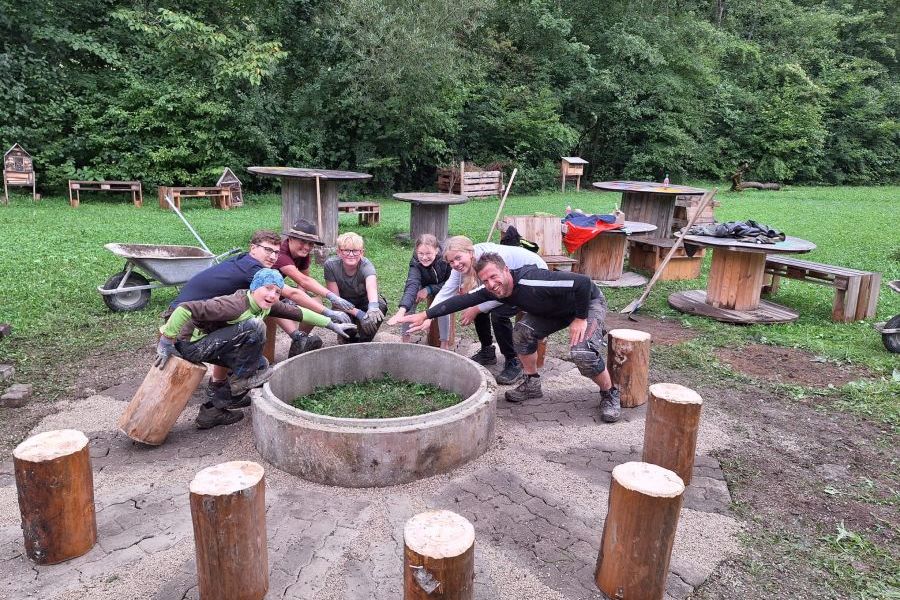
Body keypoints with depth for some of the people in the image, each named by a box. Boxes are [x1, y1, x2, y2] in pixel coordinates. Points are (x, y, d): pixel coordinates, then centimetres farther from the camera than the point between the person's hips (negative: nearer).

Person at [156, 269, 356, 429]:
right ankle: (241, 380, -9)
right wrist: (165, 344, -29)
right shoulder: (236, 305, -30)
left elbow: (298, 312, 5)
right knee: (254, 326, -28)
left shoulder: (267, 304, -4)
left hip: (212, 344, 9)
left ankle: (212, 410, 11)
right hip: (190, 344, -9)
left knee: (260, 367, 2)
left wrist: (332, 325, 7)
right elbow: (185, 309, -35)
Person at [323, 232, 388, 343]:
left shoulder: (366, 265, -30)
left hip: (365, 301, 0)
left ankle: (364, 342, -7)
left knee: (380, 306, -32)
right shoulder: (330, 265, -24)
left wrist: (373, 306, -74)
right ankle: (350, 338, 6)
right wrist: (359, 314, -35)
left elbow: (371, 286, -52)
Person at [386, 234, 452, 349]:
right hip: (423, 287, 1)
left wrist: (428, 290, -36)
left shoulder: (445, 259, -33)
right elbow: (412, 285, -49)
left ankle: (444, 344, -15)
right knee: (411, 299, -24)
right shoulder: (415, 264, -33)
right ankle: (405, 338, -9)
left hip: (442, 288, -1)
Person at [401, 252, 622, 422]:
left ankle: (610, 394, -1)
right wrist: (426, 315, -12)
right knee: (523, 331, -9)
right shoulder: (493, 290, -16)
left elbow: (583, 282, -41)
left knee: (583, 352, -28)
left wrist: (580, 319, -31)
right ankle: (532, 384, 11)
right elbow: (463, 300, -11)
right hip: (554, 310, 7)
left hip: (588, 301, -7)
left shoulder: (531, 282, -40)